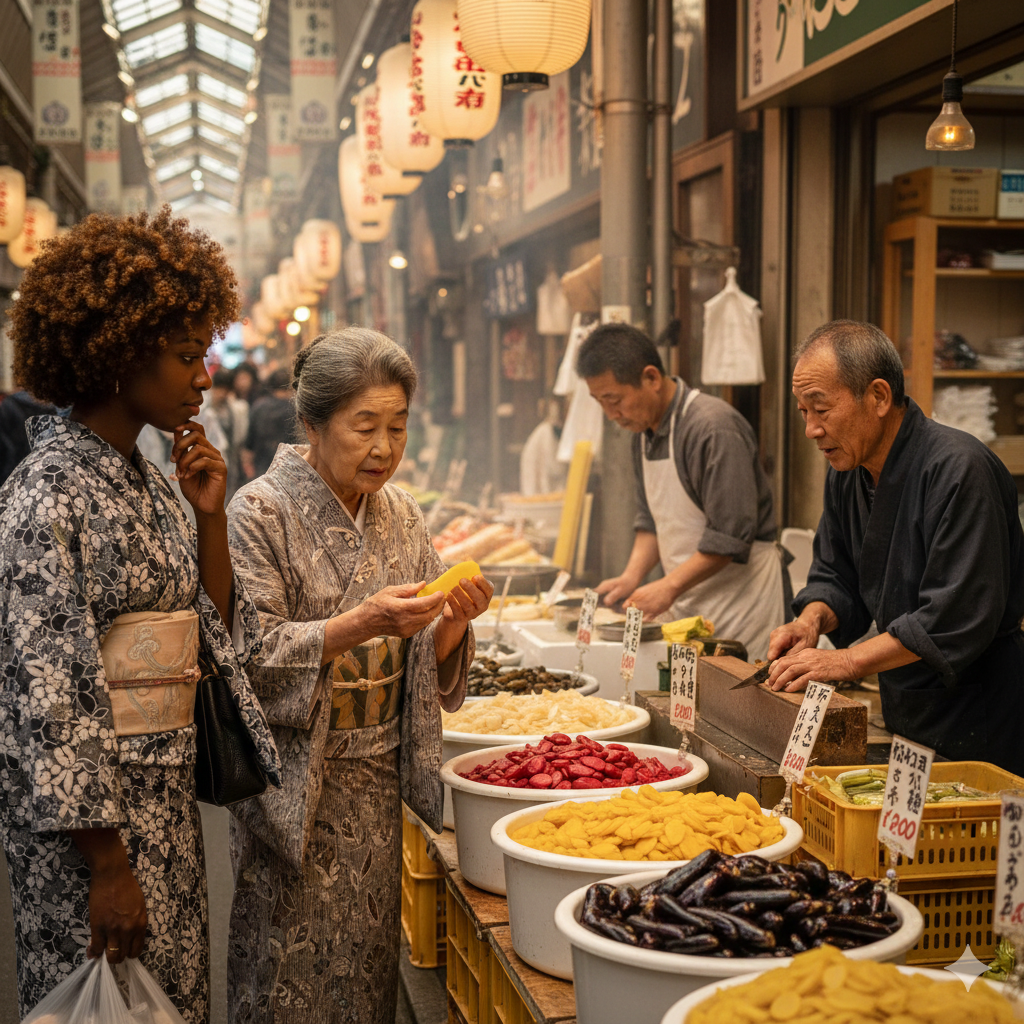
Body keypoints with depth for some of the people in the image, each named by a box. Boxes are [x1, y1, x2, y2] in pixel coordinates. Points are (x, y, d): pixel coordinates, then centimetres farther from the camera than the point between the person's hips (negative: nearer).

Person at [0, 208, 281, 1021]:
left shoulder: (146, 480, 8)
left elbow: (214, 635, 11)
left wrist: (210, 514, -1)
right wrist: (107, 862, -19)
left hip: (166, 794, 8)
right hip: (90, 810, -8)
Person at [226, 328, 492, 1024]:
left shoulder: (401, 514, 6)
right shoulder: (261, 513, -10)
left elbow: (430, 662, 9)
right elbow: (253, 655, -17)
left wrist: (452, 621, -14)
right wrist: (363, 623, -28)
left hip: (379, 780, 5)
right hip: (295, 779, -5)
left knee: (370, 961, 12)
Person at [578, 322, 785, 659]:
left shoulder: (714, 429, -19)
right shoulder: (645, 430, 10)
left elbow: (731, 536, -22)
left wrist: (669, 586, -23)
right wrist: (632, 577, 2)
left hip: (739, 590, -8)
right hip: (685, 596, 8)